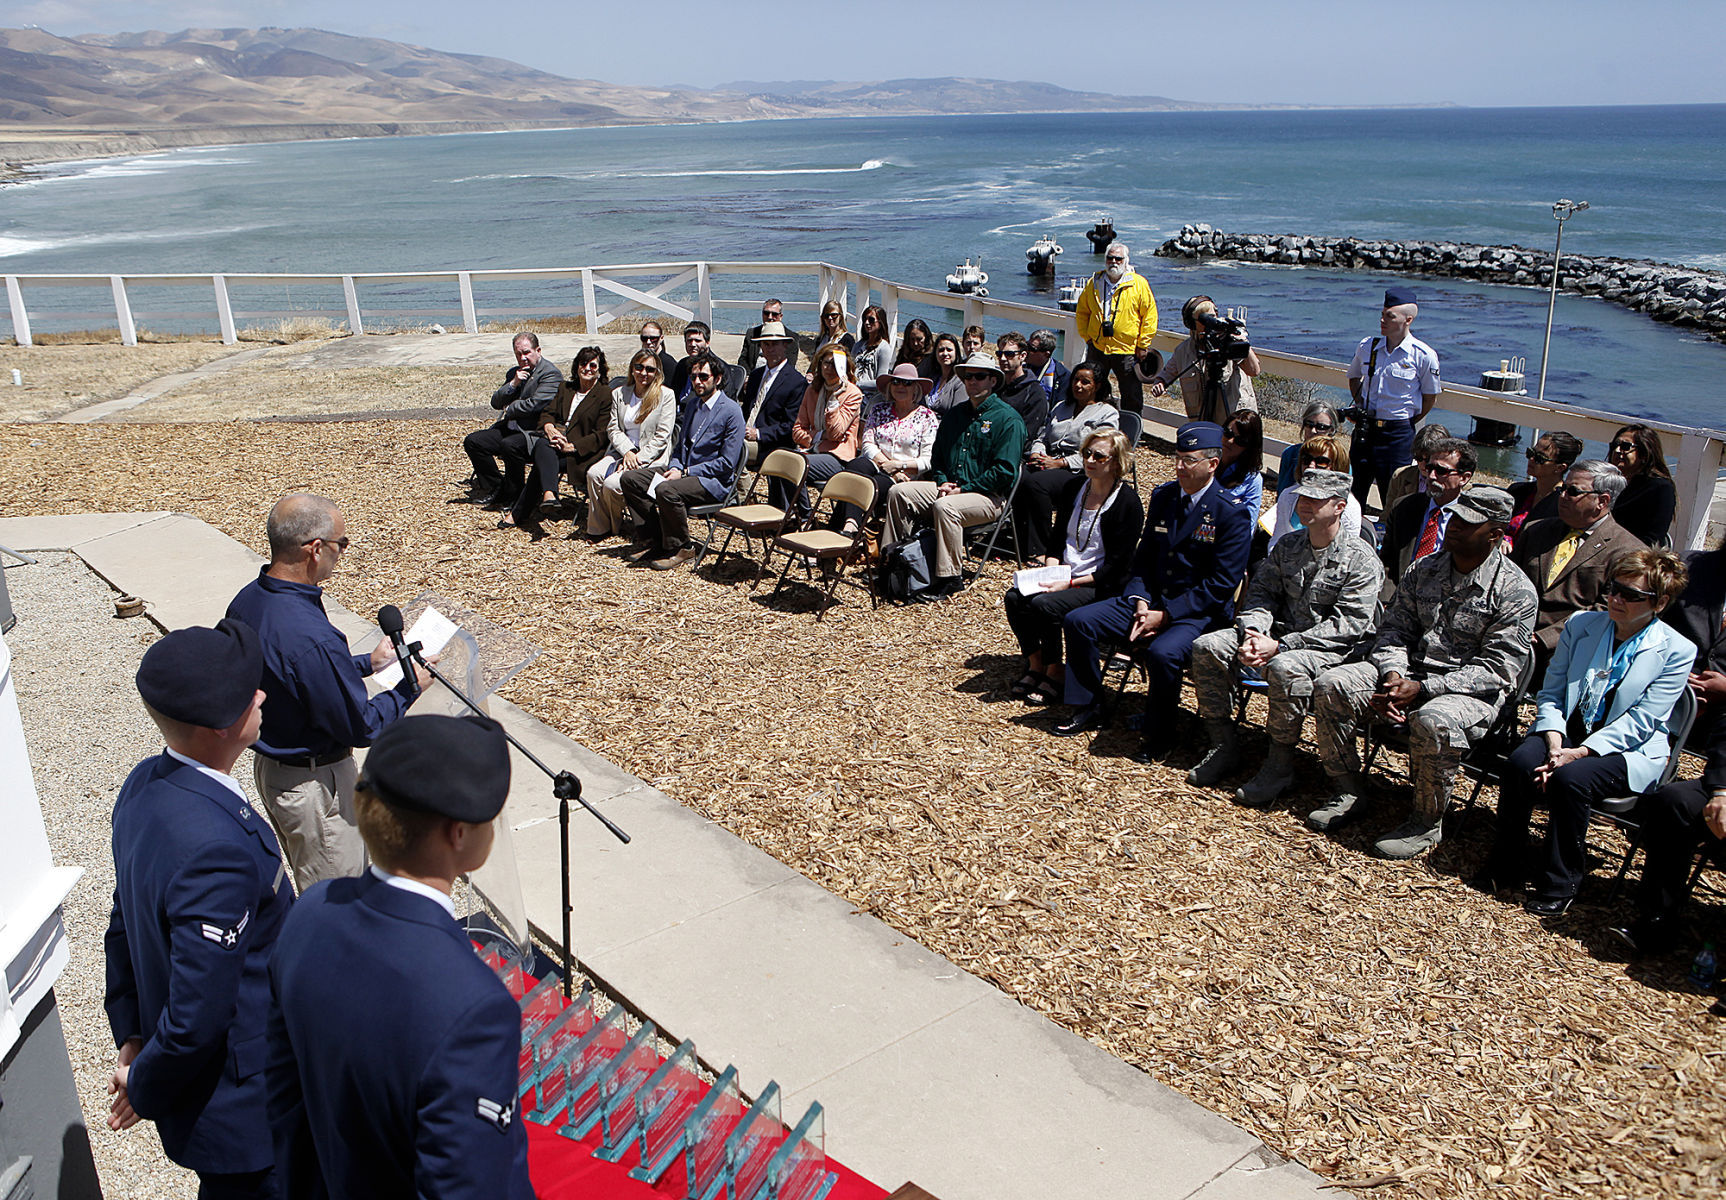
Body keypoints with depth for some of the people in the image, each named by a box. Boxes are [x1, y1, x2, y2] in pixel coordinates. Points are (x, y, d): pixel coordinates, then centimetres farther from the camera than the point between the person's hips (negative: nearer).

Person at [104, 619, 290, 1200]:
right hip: (242, 1103, -8)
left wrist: (131, 1037, 15)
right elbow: (197, 1017, -30)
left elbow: (124, 922, 7)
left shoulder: (144, 784, -5)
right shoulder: (216, 847, -36)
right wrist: (145, 1087, -11)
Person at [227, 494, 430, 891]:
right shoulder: (312, 638, -33)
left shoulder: (246, 602, -4)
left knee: (312, 885, 27)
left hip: (268, 765, 9)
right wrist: (410, 685, -9)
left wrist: (366, 663, 12)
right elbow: (362, 727, -23)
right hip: (315, 783, -9)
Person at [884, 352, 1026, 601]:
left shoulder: (1008, 419, -6)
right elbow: (937, 458, 25)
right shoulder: (954, 415, 17)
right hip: (949, 487, 7)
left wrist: (963, 489, -17)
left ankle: (947, 578, -28)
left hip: (989, 496, -7)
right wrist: (942, 482, 2)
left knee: (945, 507, -36)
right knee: (898, 492, -7)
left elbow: (1004, 471, -15)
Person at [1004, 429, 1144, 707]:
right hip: (1064, 575, 7)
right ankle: (1035, 665, -1)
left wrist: (1070, 583, -21)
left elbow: (1116, 565, -15)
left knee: (1044, 604, -29)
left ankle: (1054, 674, -8)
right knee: (1015, 597, -17)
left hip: (1102, 585, -7)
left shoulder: (1128, 503, -12)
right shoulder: (1074, 487, 8)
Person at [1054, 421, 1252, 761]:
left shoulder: (1232, 514, -11)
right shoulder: (1163, 496, 9)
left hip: (1199, 612, -7)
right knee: (1077, 621, -6)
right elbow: (1144, 559, 13)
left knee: (1162, 653, -35)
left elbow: (1222, 585, -14)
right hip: (1150, 600, 7)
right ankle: (1088, 709, 9)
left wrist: (1166, 615, -18)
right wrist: (1140, 603, -6)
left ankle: (1160, 734, -10)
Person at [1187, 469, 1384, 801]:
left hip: (1332, 650, -7)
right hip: (1280, 635, 7)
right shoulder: (1288, 546, 11)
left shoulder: (1361, 559, -10)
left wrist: (1281, 646, -24)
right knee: (1206, 647, -12)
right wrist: (1252, 635, -14)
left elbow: (1348, 624, -17)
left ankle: (1280, 765, -21)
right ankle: (1224, 748, -4)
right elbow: (1261, 591, 10)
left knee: (1285, 667, -39)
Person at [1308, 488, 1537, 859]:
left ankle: (1427, 823, -15)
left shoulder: (1515, 592, -10)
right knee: (1330, 686, -14)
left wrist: (1421, 689, -24)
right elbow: (1394, 629, 8)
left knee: (1433, 721, -39)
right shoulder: (1425, 569, 7)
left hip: (1473, 691, -6)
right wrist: (1392, 675, -14)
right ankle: (1347, 792, 0)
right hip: (1409, 672, 6)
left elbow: (1496, 670, -15)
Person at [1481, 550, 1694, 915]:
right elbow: (1551, 693, 5)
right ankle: (1505, 868, -11)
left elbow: (1638, 723, -12)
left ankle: (1559, 885, -15)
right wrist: (1554, 743, -13)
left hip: (1629, 751, -3)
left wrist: (1578, 753, -22)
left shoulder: (1676, 651, -6)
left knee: (1570, 778, -33)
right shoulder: (1581, 624, 6)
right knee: (1519, 762, -28)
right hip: (1566, 731, 4)